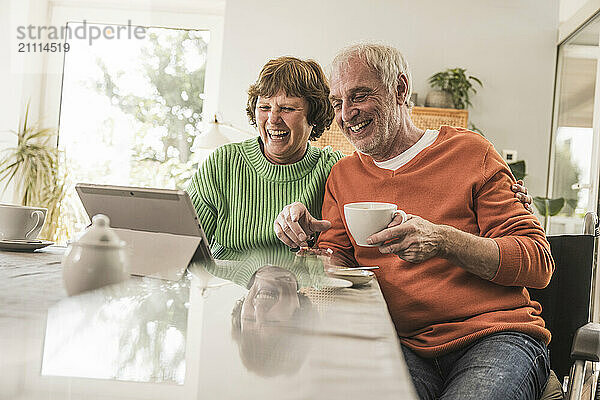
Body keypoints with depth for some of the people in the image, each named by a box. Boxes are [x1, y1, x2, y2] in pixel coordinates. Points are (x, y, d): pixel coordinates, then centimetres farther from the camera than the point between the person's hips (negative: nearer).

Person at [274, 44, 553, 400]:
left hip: (495, 337, -2)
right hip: (407, 348, 2)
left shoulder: (469, 151, 3)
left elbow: (539, 263, -3)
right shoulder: (344, 176, 16)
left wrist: (444, 240, -19)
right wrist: (305, 237, -10)